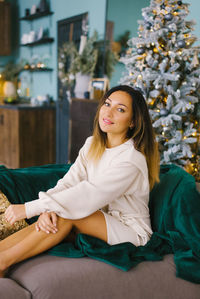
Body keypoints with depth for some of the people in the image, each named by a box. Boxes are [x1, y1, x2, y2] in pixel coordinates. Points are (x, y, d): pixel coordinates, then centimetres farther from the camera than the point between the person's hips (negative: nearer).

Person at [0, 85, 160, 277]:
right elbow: (68, 182, -8)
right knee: (50, 220, -21)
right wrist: (47, 210, -30)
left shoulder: (132, 159, -23)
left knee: (67, 214, -28)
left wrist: (29, 208, -33)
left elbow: (89, 195, -32)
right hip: (100, 221, 6)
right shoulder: (92, 145, 2)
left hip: (130, 231, -6)